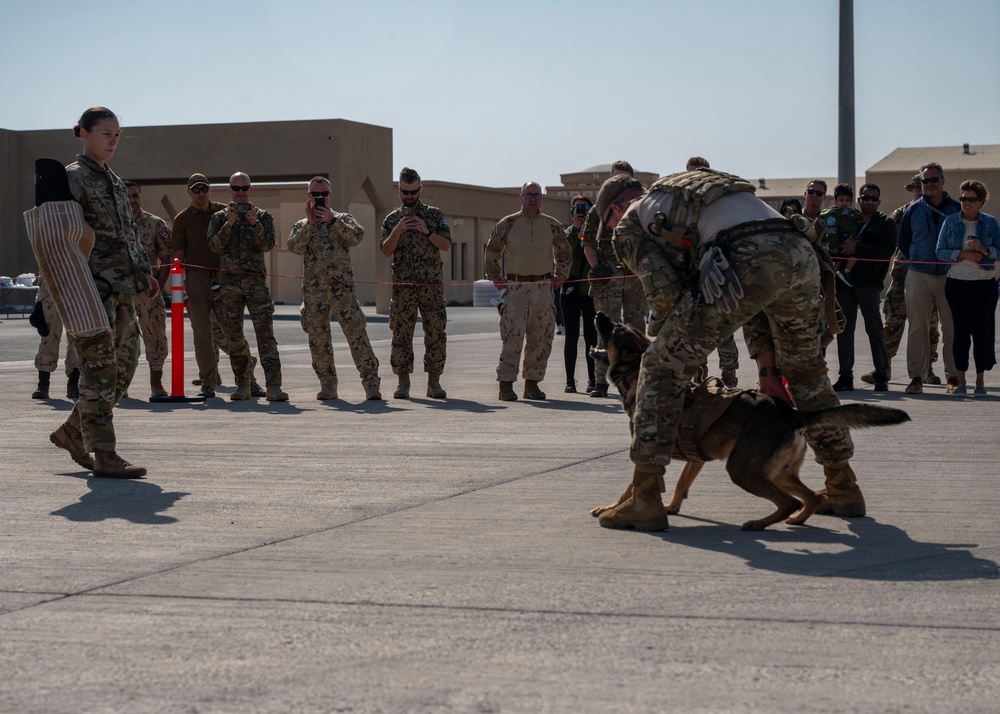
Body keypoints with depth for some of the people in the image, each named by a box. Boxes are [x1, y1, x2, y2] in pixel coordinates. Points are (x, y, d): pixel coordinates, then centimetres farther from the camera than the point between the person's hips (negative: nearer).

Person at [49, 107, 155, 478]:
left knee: (124, 366, 10)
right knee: (100, 370, -7)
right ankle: (105, 455, -4)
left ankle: (72, 433, 23)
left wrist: (144, 273, 18)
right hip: (92, 288, -9)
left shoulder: (114, 181, 19)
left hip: (122, 290, 9)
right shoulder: (72, 178, -6)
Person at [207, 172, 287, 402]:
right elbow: (214, 246, -3)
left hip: (256, 281, -2)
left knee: (265, 333, -11)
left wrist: (255, 224, -20)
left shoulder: (263, 216, 10)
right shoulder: (219, 218, 11)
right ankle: (243, 385, 14)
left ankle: (273, 385, -17)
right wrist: (228, 224, -16)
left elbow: (267, 245, -4)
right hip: (229, 282, 2)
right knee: (234, 336, 4)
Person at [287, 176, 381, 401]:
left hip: (341, 286, -2)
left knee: (357, 333, -11)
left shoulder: (343, 219, 12)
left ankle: (371, 383, -11)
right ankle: (327, 385, 14)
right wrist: (310, 223, -9)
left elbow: (356, 237, -9)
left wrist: (332, 220, -12)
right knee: (318, 338, 4)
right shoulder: (301, 226, 16)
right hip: (313, 288, 3)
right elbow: (295, 247, -3)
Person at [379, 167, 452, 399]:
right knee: (401, 335, -1)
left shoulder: (434, 215, 8)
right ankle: (403, 384, 4)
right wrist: (397, 231, -15)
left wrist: (426, 232, -14)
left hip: (432, 285, 0)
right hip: (403, 286, 1)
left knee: (435, 334, -2)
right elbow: (386, 251, 0)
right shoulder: (392, 219, 11)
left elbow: (446, 245, 0)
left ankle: (434, 383, 4)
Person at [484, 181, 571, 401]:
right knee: (513, 335, -11)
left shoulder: (552, 225, 10)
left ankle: (532, 384, 12)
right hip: (515, 286, -3)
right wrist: (496, 278, 7)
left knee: (540, 338, 3)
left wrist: (559, 276, 13)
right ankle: (506, 385, -10)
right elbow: (491, 253, 15)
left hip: (543, 288, 3)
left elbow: (564, 253, 25)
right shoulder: (507, 224, 4)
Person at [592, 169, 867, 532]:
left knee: (663, 366, 8)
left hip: (746, 262, -7)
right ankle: (843, 488, 36)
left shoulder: (631, 219, 21)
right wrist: (767, 367, 33)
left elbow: (665, 292, 6)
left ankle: (645, 499, 4)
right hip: (801, 253, 7)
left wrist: (659, 338, 28)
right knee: (806, 372, 29)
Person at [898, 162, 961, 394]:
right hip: (918, 276, 1)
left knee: (951, 327, 0)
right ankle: (916, 377, 3)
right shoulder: (913, 210, 8)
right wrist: (915, 260, 10)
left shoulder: (956, 209, 4)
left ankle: (953, 377, 7)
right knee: (917, 328, 0)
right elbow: (903, 241, 17)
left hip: (948, 276, -1)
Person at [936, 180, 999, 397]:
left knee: (982, 331, 0)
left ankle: (980, 380, 9)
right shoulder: (950, 222, 5)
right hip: (956, 283, 0)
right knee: (960, 331, 1)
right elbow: (940, 252, -1)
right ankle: (960, 381, 7)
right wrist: (963, 254, -14)